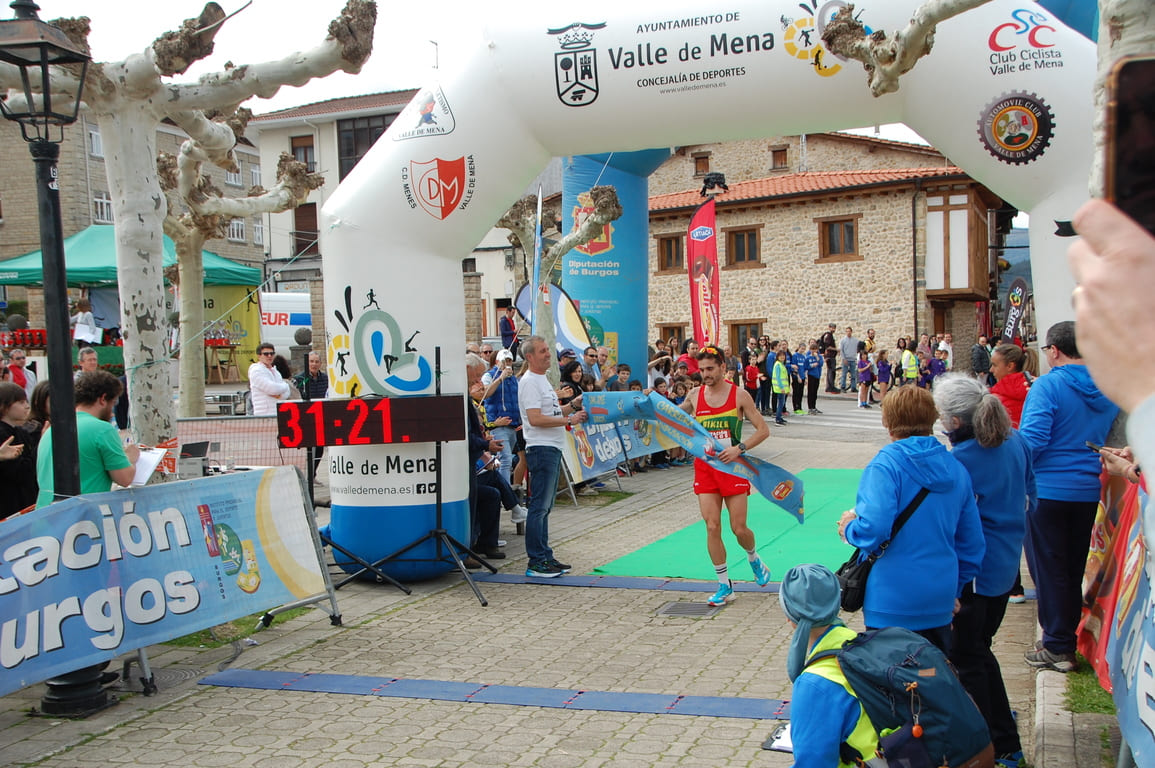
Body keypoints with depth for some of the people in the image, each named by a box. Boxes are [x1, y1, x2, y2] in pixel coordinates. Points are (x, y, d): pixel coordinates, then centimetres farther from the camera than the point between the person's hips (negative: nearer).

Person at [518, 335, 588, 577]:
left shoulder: (542, 380, 19)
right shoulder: (529, 382, -13)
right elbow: (535, 419, -21)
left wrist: (572, 405, 9)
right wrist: (569, 420, -19)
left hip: (552, 449, 10)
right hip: (541, 449, -10)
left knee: (544, 507, 14)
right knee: (539, 507, -8)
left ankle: (545, 557, 21)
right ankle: (536, 563, -4)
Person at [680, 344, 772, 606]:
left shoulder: (739, 395, -5)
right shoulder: (695, 395, 3)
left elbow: (763, 430, -3)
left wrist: (739, 449, -17)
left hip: (733, 467, -2)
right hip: (705, 468, 2)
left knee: (739, 528, -1)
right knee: (712, 527, -3)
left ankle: (754, 559, 34)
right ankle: (724, 586, 8)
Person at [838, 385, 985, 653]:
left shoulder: (885, 465, -13)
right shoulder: (956, 469, 7)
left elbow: (873, 530, -24)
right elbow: (972, 545, 12)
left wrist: (849, 527, -2)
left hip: (892, 603, -6)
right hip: (940, 601, 6)